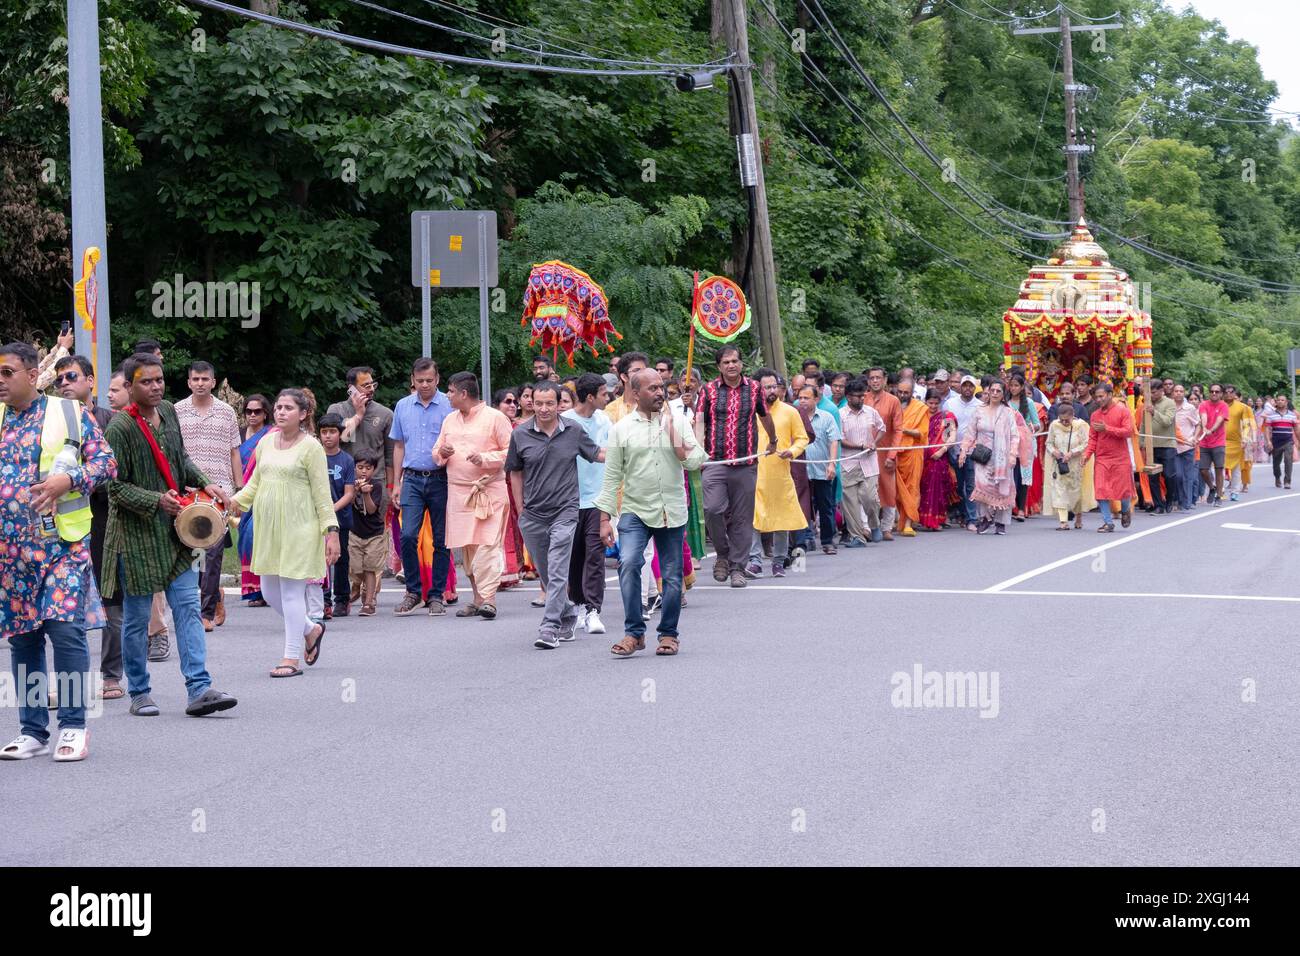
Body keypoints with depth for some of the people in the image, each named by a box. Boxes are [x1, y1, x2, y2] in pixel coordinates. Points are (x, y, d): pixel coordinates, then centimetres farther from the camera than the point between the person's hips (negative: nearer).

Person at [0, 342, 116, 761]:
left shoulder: (71, 413, 1)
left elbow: (106, 462, -2)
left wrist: (68, 480, -18)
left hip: (63, 542, -4)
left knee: (65, 629, -12)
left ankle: (73, 726, -1)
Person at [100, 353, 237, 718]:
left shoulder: (168, 412, 7)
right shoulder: (119, 428, -14)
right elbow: (116, 486, -13)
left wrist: (205, 483, 5)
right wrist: (157, 501, -23)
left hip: (174, 529, 6)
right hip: (136, 533, -6)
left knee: (188, 607, -2)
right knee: (137, 617, 4)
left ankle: (199, 689, -5)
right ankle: (139, 693, 15)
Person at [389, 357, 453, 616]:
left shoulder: (449, 406, 0)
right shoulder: (403, 406, 10)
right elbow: (399, 447, 16)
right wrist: (396, 483, 12)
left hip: (440, 479, -2)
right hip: (412, 479, 2)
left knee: (441, 540, 3)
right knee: (408, 535, -9)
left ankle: (437, 595, 11)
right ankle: (413, 592, 4)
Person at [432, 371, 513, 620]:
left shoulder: (495, 418, -2)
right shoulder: (450, 420, 17)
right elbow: (437, 455, 23)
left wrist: (484, 458, -18)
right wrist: (442, 453, -1)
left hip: (489, 490, -6)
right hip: (458, 492, 6)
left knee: (487, 544, -13)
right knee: (466, 547, 5)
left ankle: (488, 599, -17)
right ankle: (477, 597, 12)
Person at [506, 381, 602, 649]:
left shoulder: (573, 431, 0)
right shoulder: (520, 435, 1)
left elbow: (598, 454, 15)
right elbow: (515, 473, 10)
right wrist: (520, 511, 8)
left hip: (564, 511, -2)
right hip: (533, 516, 2)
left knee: (557, 573, -11)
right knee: (547, 574, 12)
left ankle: (550, 627, -12)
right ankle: (568, 616, 32)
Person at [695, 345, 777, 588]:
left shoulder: (754, 389, 8)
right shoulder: (709, 390, 4)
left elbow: (765, 417, 24)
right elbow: (700, 422, -3)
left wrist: (773, 442, 38)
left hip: (746, 464, 1)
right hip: (715, 462, -1)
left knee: (742, 518, 3)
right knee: (712, 509, -16)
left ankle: (737, 567, 12)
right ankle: (723, 554, 7)